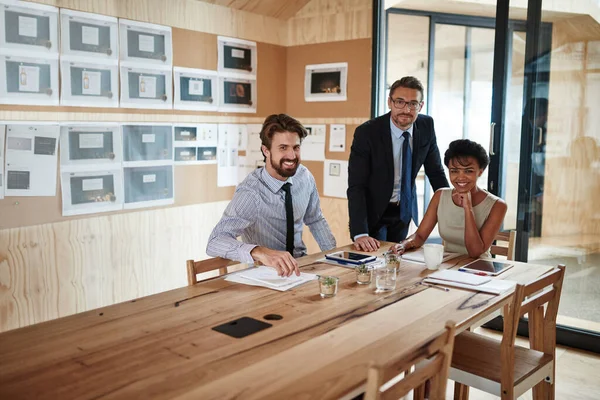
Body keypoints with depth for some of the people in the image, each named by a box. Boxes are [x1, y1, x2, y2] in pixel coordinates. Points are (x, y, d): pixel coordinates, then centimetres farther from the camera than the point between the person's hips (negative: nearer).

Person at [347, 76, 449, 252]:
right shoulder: (366, 132, -23)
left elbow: (435, 171, 2)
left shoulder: (426, 126, -10)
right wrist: (360, 233, -35)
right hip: (372, 212, -4)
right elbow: (356, 186, -26)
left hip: (405, 210, 4)